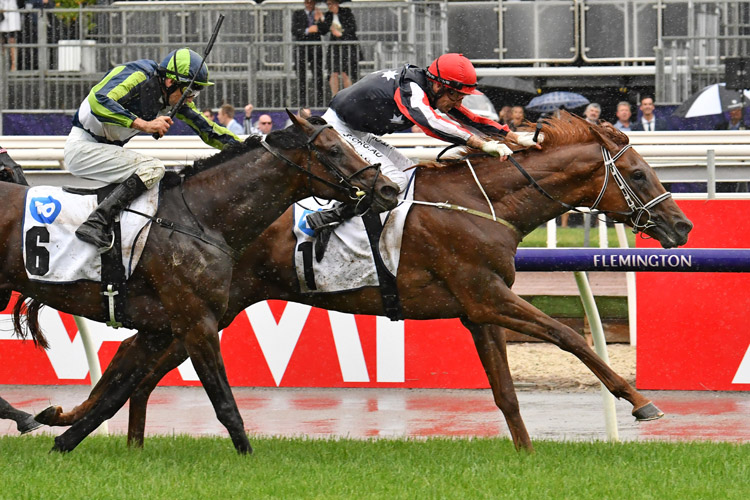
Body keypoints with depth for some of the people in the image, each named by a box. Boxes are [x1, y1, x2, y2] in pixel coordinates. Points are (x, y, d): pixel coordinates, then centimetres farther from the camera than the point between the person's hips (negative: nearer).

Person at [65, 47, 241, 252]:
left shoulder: (172, 99, 6)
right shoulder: (138, 78, -20)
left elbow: (206, 128, 15)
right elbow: (98, 102, -34)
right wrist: (144, 125, -37)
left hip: (107, 149, 10)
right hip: (82, 148, -10)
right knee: (153, 168, -24)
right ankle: (95, 224, -34)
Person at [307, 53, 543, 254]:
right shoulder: (409, 89, -29)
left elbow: (467, 119, 4)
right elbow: (432, 123, -44)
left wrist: (515, 137, -6)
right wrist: (482, 144, -50)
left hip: (360, 135, 10)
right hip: (337, 133, -10)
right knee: (393, 181, -23)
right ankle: (326, 220, -27)